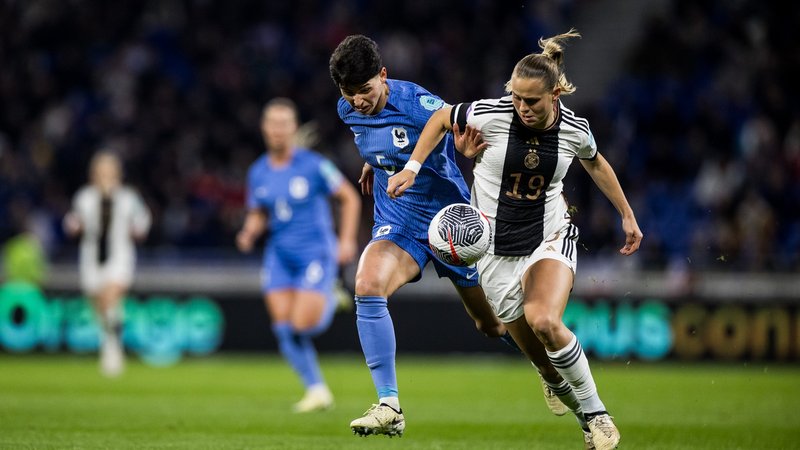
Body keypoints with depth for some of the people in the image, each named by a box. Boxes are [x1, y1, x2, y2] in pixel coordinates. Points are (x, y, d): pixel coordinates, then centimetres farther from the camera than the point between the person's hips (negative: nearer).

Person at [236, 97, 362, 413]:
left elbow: (350, 198, -1)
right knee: (285, 330, -4)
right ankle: (317, 390, 9)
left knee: (302, 325, -17)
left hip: (315, 253, -5)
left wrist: (347, 241, -9)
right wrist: (249, 234, -7)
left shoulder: (313, 165, -9)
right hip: (279, 257, 5)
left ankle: (327, 302, 16)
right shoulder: (258, 173, 5)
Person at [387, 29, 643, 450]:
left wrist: (627, 215, 19)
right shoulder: (490, 114, -17)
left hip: (550, 236, -1)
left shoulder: (575, 129, -11)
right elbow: (440, 119, 3)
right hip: (496, 246, 1)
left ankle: (595, 412, -13)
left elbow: (595, 163, 13)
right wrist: (411, 169, -3)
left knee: (544, 321, -27)